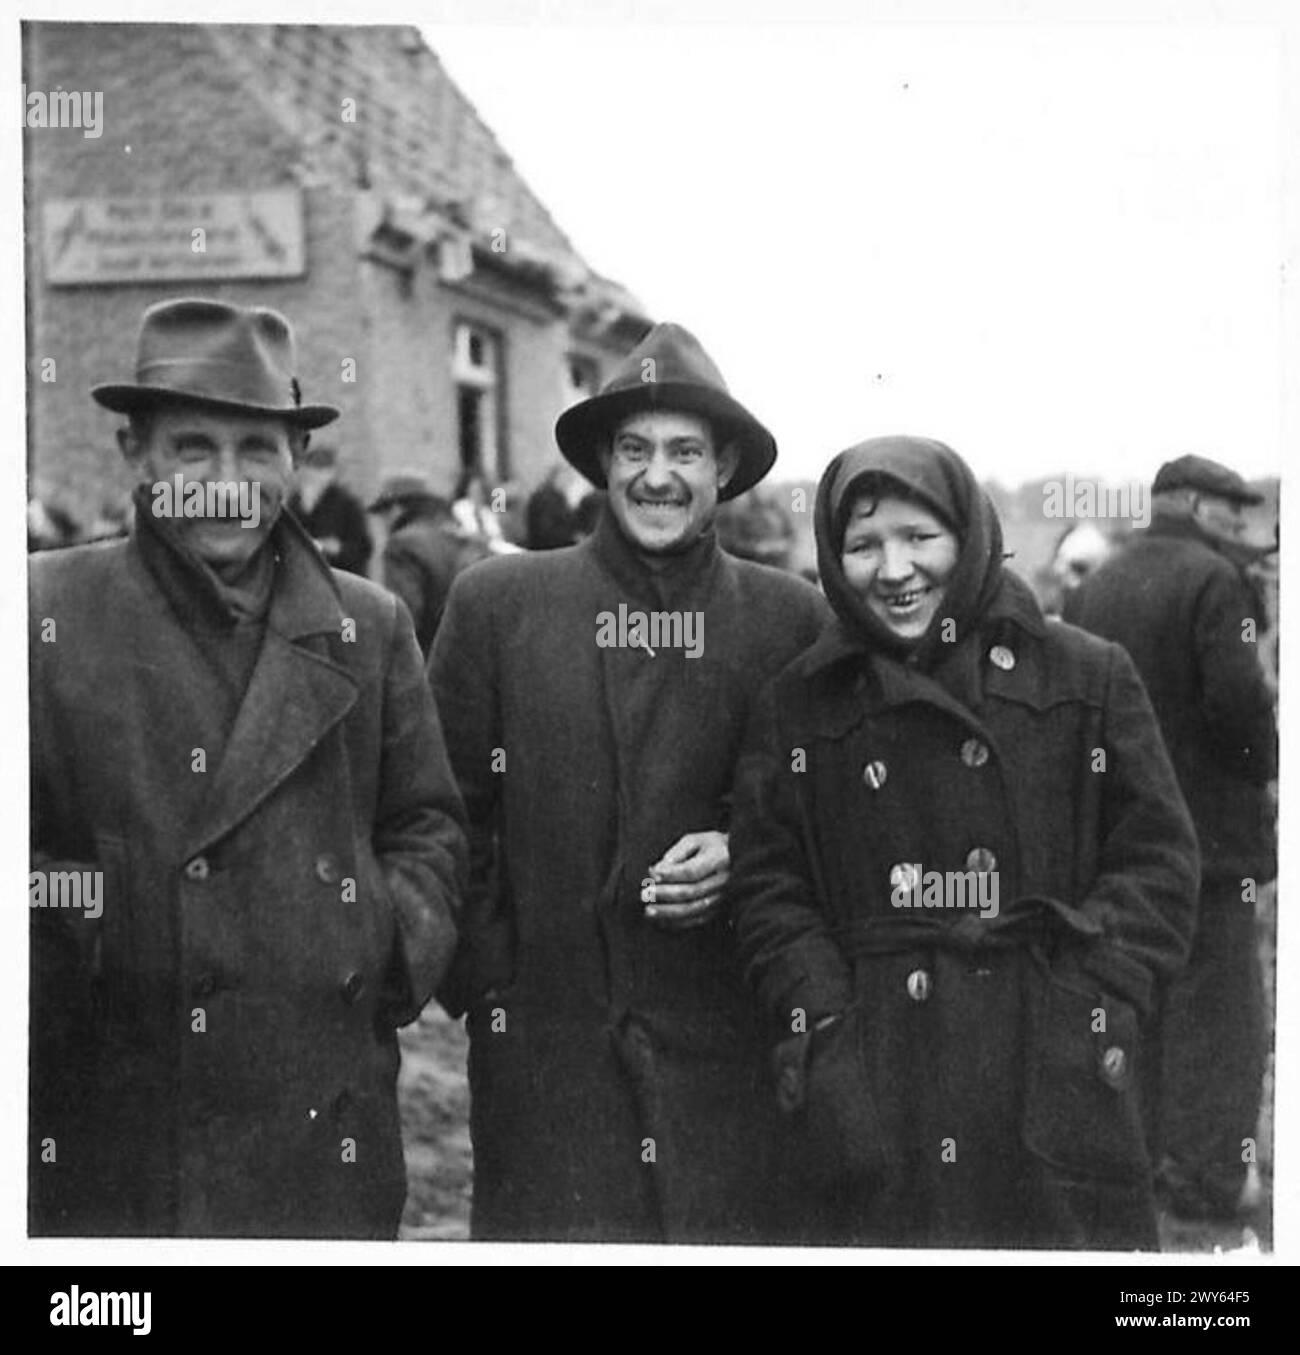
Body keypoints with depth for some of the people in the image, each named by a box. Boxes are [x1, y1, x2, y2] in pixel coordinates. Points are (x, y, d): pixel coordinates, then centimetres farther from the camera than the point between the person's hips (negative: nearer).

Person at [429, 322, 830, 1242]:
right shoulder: (496, 604, 3)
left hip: (730, 1052, 1)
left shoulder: (791, 619, 4)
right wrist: (484, 982, -1)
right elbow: (447, 814, 5)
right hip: (543, 1052, 0)